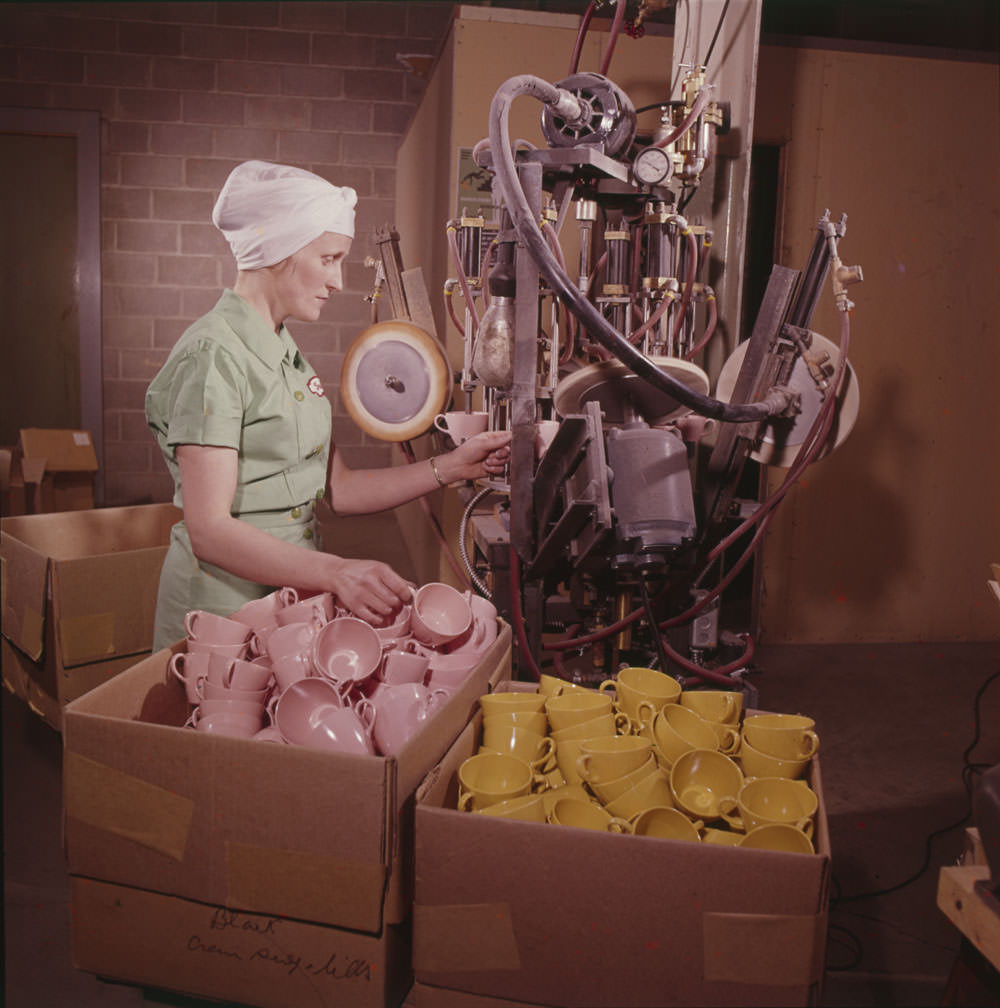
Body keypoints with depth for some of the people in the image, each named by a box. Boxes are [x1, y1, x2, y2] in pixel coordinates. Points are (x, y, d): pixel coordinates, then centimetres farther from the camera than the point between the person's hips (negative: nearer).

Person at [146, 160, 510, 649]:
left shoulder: (285, 352, 11)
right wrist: (335, 572, -37)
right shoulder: (213, 355, -17)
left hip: (288, 590, 8)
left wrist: (452, 466, 1)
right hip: (225, 605, -8)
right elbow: (209, 530, -25)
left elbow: (336, 488, 8)